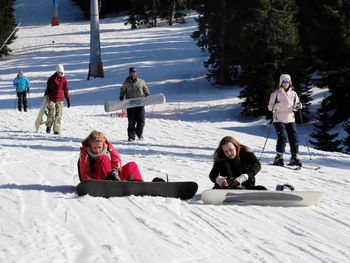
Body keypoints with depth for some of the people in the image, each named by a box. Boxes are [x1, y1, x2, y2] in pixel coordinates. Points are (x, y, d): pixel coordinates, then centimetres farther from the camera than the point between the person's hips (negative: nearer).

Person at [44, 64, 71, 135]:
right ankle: (48, 126, 16)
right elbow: (47, 89, 10)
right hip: (51, 99, -1)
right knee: (51, 114, -10)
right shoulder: (51, 79, 2)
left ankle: (56, 130, 3)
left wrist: (68, 100, 5)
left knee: (58, 115, -3)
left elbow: (66, 91, 8)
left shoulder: (64, 80, 3)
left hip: (60, 100, 1)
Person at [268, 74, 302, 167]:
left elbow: (295, 106, 20)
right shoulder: (276, 93, 1)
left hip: (290, 119, 4)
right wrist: (275, 106, -20)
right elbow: (270, 107, 0)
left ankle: (294, 157, 3)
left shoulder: (293, 94, 11)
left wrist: (298, 106, -1)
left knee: (294, 137, -5)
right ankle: (279, 157, -7)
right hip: (279, 120, -4)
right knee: (282, 137, -16)